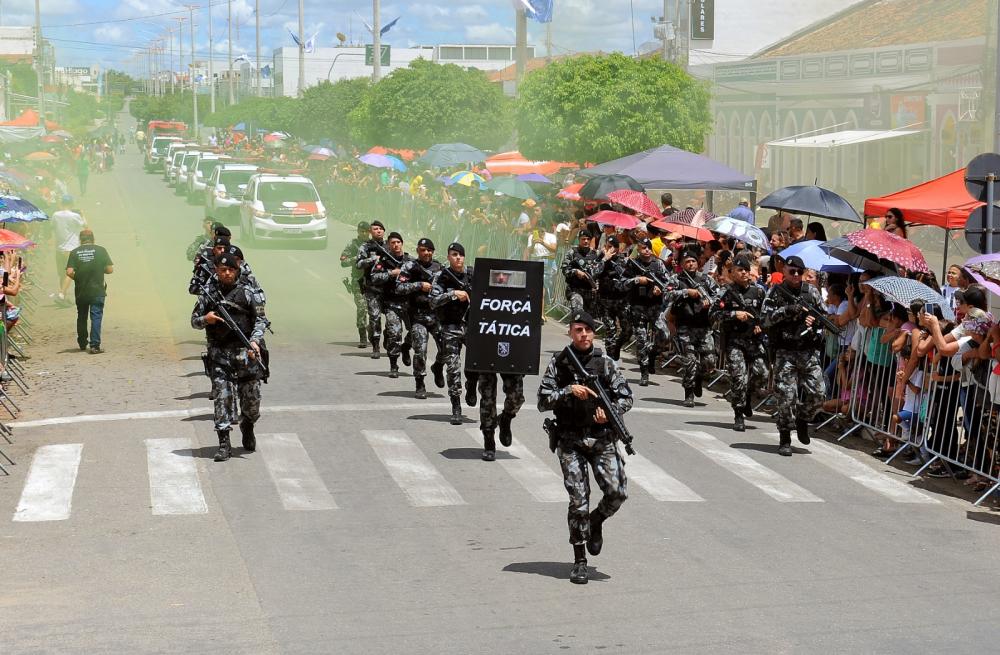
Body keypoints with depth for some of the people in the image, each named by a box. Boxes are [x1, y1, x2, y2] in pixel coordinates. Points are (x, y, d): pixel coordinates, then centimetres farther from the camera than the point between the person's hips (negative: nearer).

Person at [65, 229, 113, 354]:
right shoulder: (100, 250, -3)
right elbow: (110, 270, -4)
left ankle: (82, 344, 28)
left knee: (81, 317, 18)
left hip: (81, 291, 2)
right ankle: (95, 346, -9)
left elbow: (69, 272, -9)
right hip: (97, 291, -2)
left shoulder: (75, 252, -1)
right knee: (96, 317, -1)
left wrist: (77, 278, 11)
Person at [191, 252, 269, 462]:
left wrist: (255, 340, -13)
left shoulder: (247, 293, 4)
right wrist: (205, 319, -9)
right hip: (220, 354, 0)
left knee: (252, 397, 4)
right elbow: (194, 321, 14)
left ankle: (247, 428, 34)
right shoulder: (208, 296, 8)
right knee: (222, 396, -7)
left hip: (246, 352, 0)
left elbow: (260, 319, 3)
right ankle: (224, 444, -6)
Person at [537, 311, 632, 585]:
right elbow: (542, 402, -2)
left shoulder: (605, 363, 5)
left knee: (617, 492, -12)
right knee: (578, 500, -5)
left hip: (601, 438, 1)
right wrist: (569, 391, -16)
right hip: (570, 441, -1)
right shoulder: (558, 363, 2)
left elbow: (626, 397, 7)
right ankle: (580, 561, 7)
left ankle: (596, 522, 22)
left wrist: (610, 412, -12)